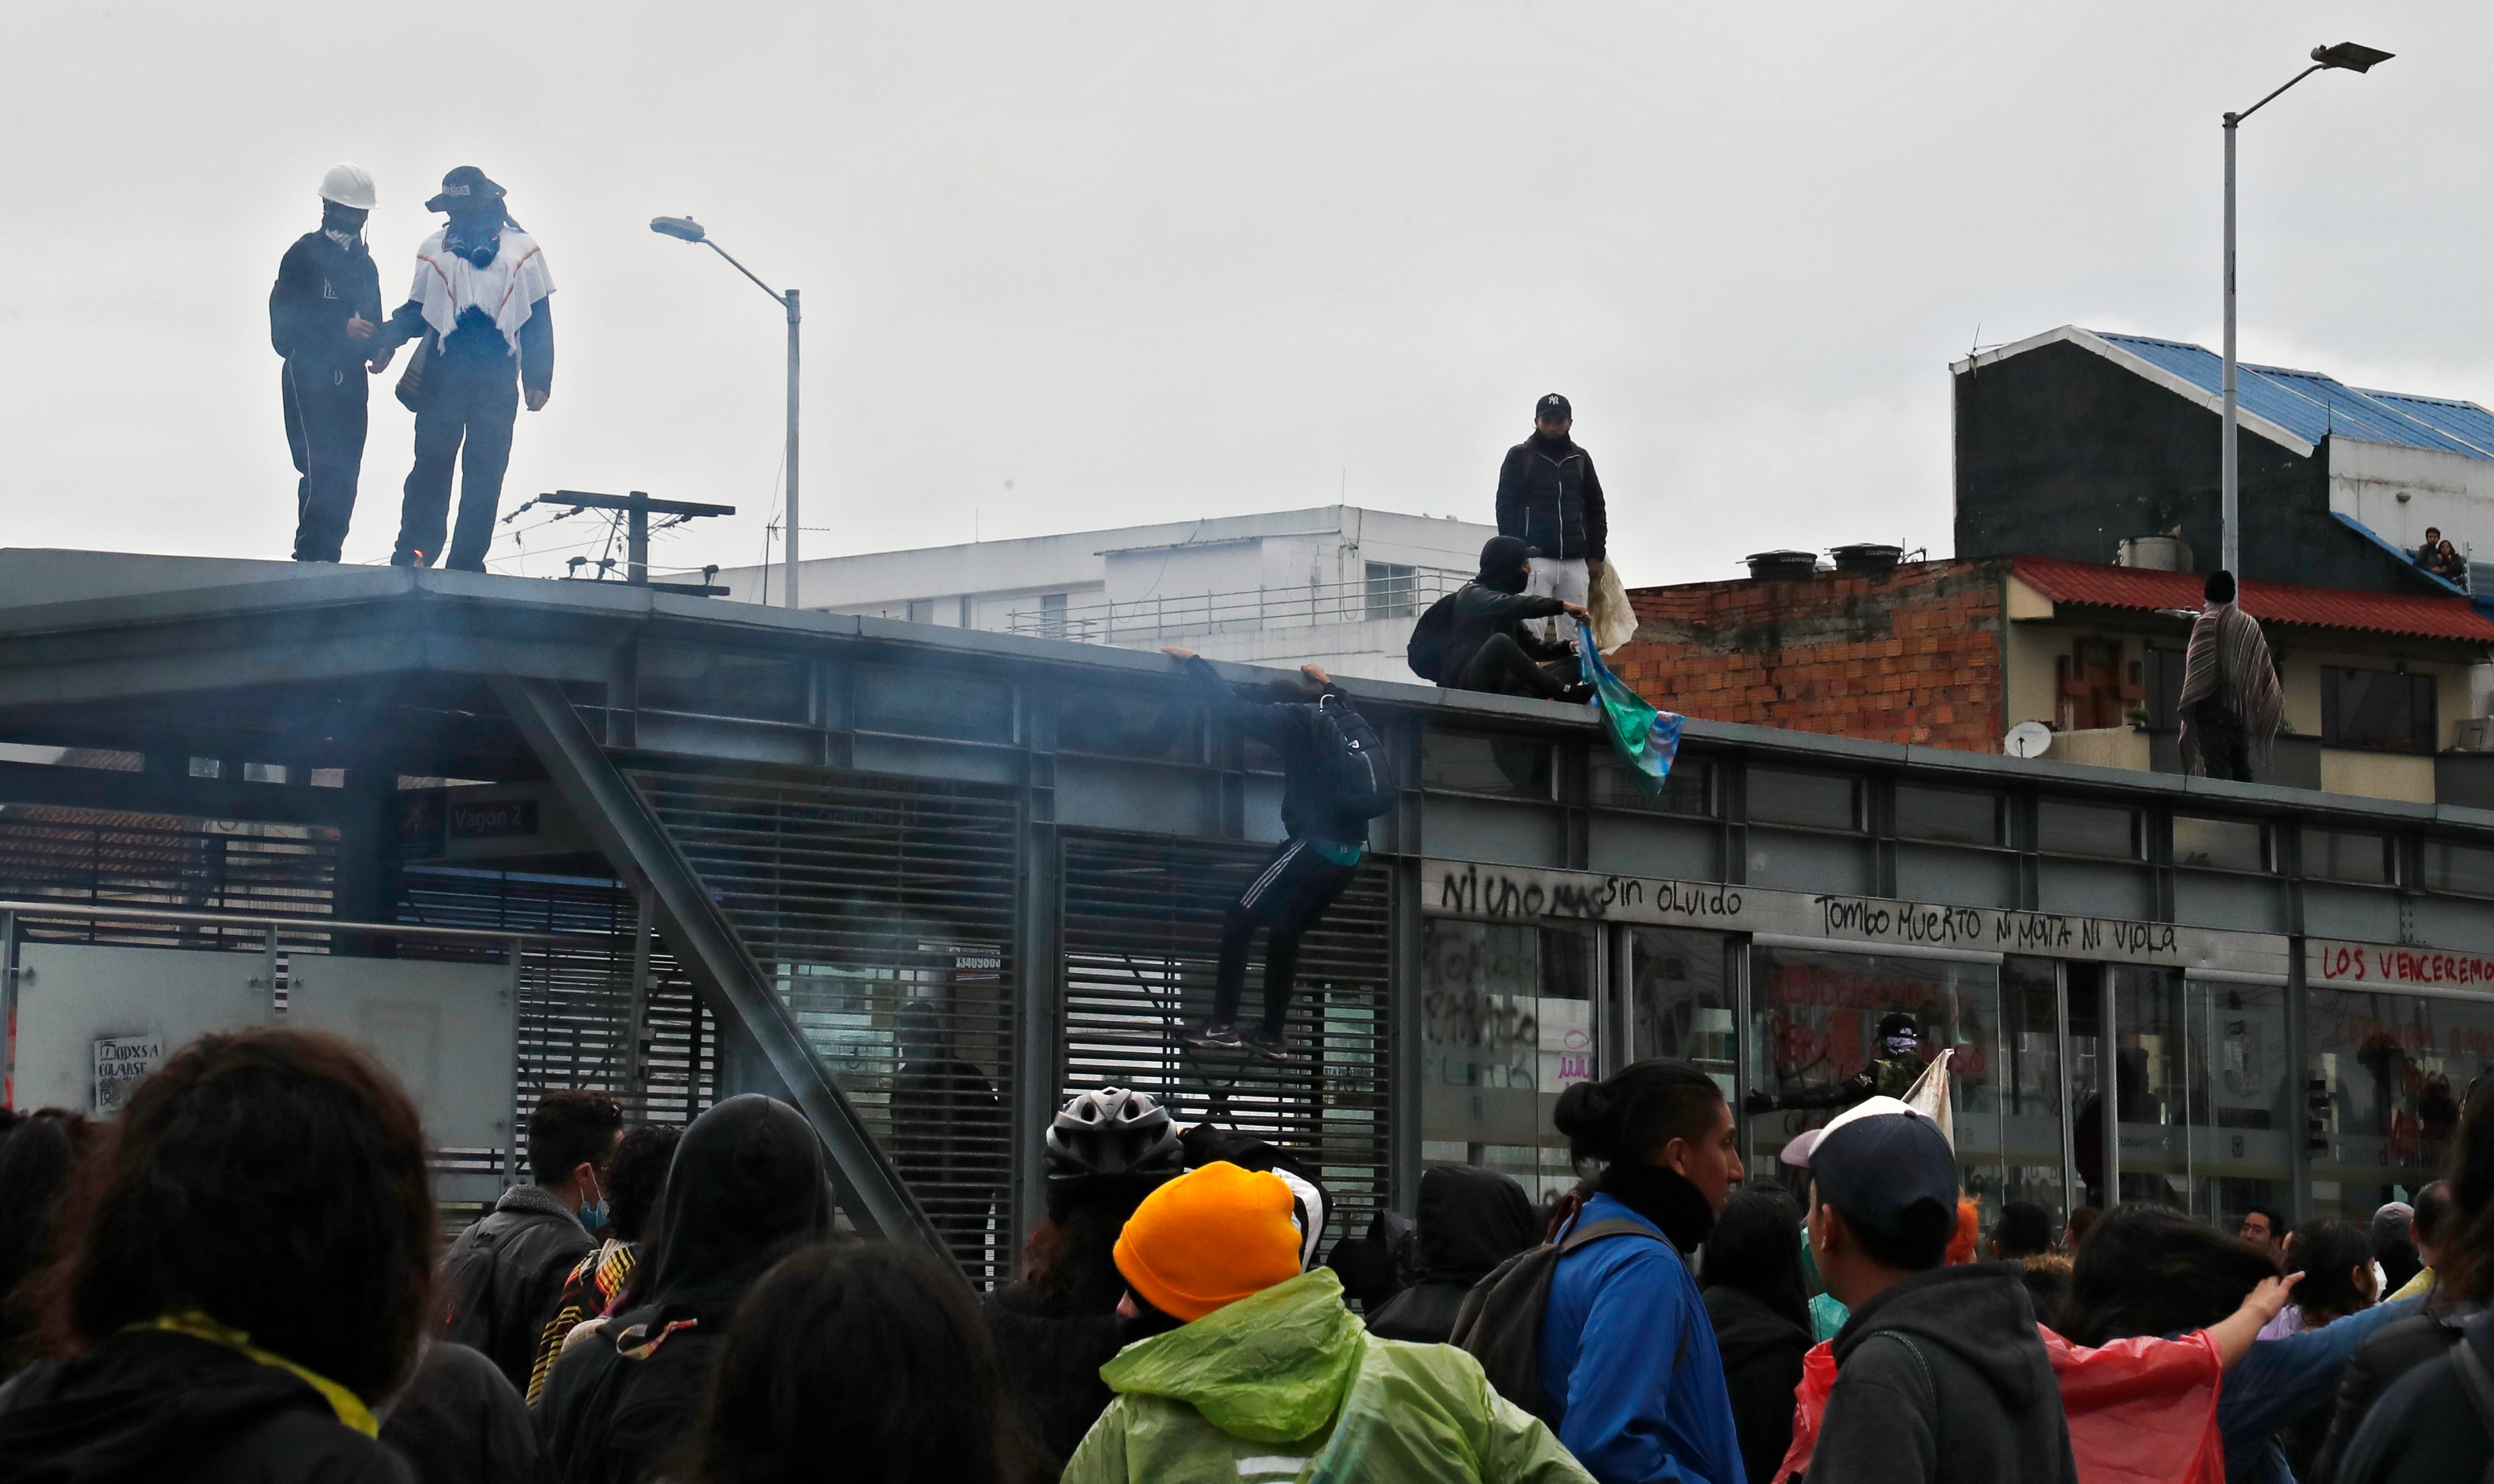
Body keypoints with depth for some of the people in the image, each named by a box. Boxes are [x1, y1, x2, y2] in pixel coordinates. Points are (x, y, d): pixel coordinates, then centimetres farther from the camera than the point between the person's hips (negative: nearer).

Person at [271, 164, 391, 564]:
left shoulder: (364, 262, 21)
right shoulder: (305, 254, -1)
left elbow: (373, 322, 25)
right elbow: (284, 320, -9)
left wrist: (381, 347, 2)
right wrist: (341, 327, -18)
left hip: (351, 380, 7)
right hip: (310, 377, -7)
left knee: (344, 478, 2)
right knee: (321, 469, -17)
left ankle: (328, 557, 4)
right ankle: (311, 557, -16)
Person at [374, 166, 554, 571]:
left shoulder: (521, 250, 8)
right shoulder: (435, 250, 11)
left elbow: (538, 321, 9)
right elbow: (417, 313, 16)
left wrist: (538, 381, 3)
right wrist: (384, 337, -3)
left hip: (497, 380, 0)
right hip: (442, 375, 0)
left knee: (487, 470, -1)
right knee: (432, 462, -7)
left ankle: (468, 561, 3)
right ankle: (414, 550, -6)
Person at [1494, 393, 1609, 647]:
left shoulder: (1581, 459, 15)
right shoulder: (1520, 457, 5)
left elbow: (1596, 509, 17)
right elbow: (1506, 508, 0)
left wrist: (1596, 556, 8)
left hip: (1576, 563, 3)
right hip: (1535, 560, -3)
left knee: (1574, 634, 0)